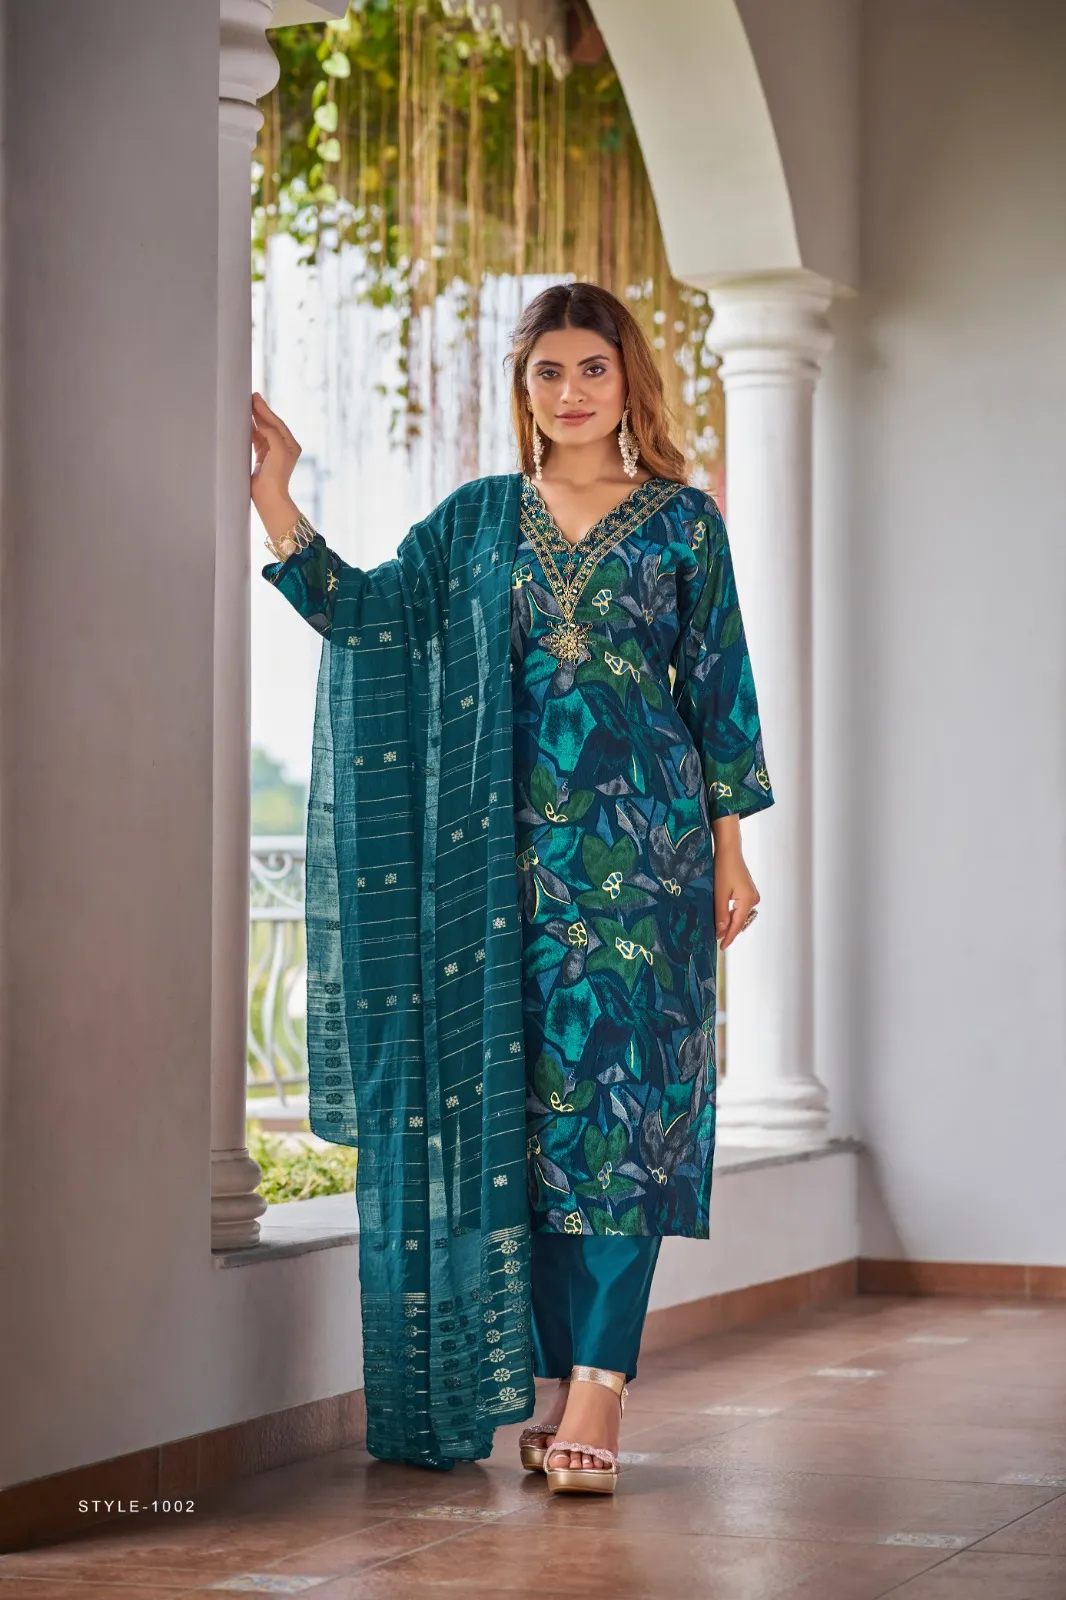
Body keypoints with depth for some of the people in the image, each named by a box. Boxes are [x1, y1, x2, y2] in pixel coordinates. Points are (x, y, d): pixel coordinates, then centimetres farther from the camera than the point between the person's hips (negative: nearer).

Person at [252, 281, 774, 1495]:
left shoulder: (682, 521, 6)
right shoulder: (479, 519, 12)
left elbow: (720, 689, 6)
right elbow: (362, 610, 3)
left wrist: (730, 848, 2)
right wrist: (273, 497, -5)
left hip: (642, 839, -3)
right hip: (515, 844, 3)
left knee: (619, 1090, -9)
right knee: (528, 1100, 2)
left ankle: (597, 1391, -11)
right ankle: (565, 1382, 9)